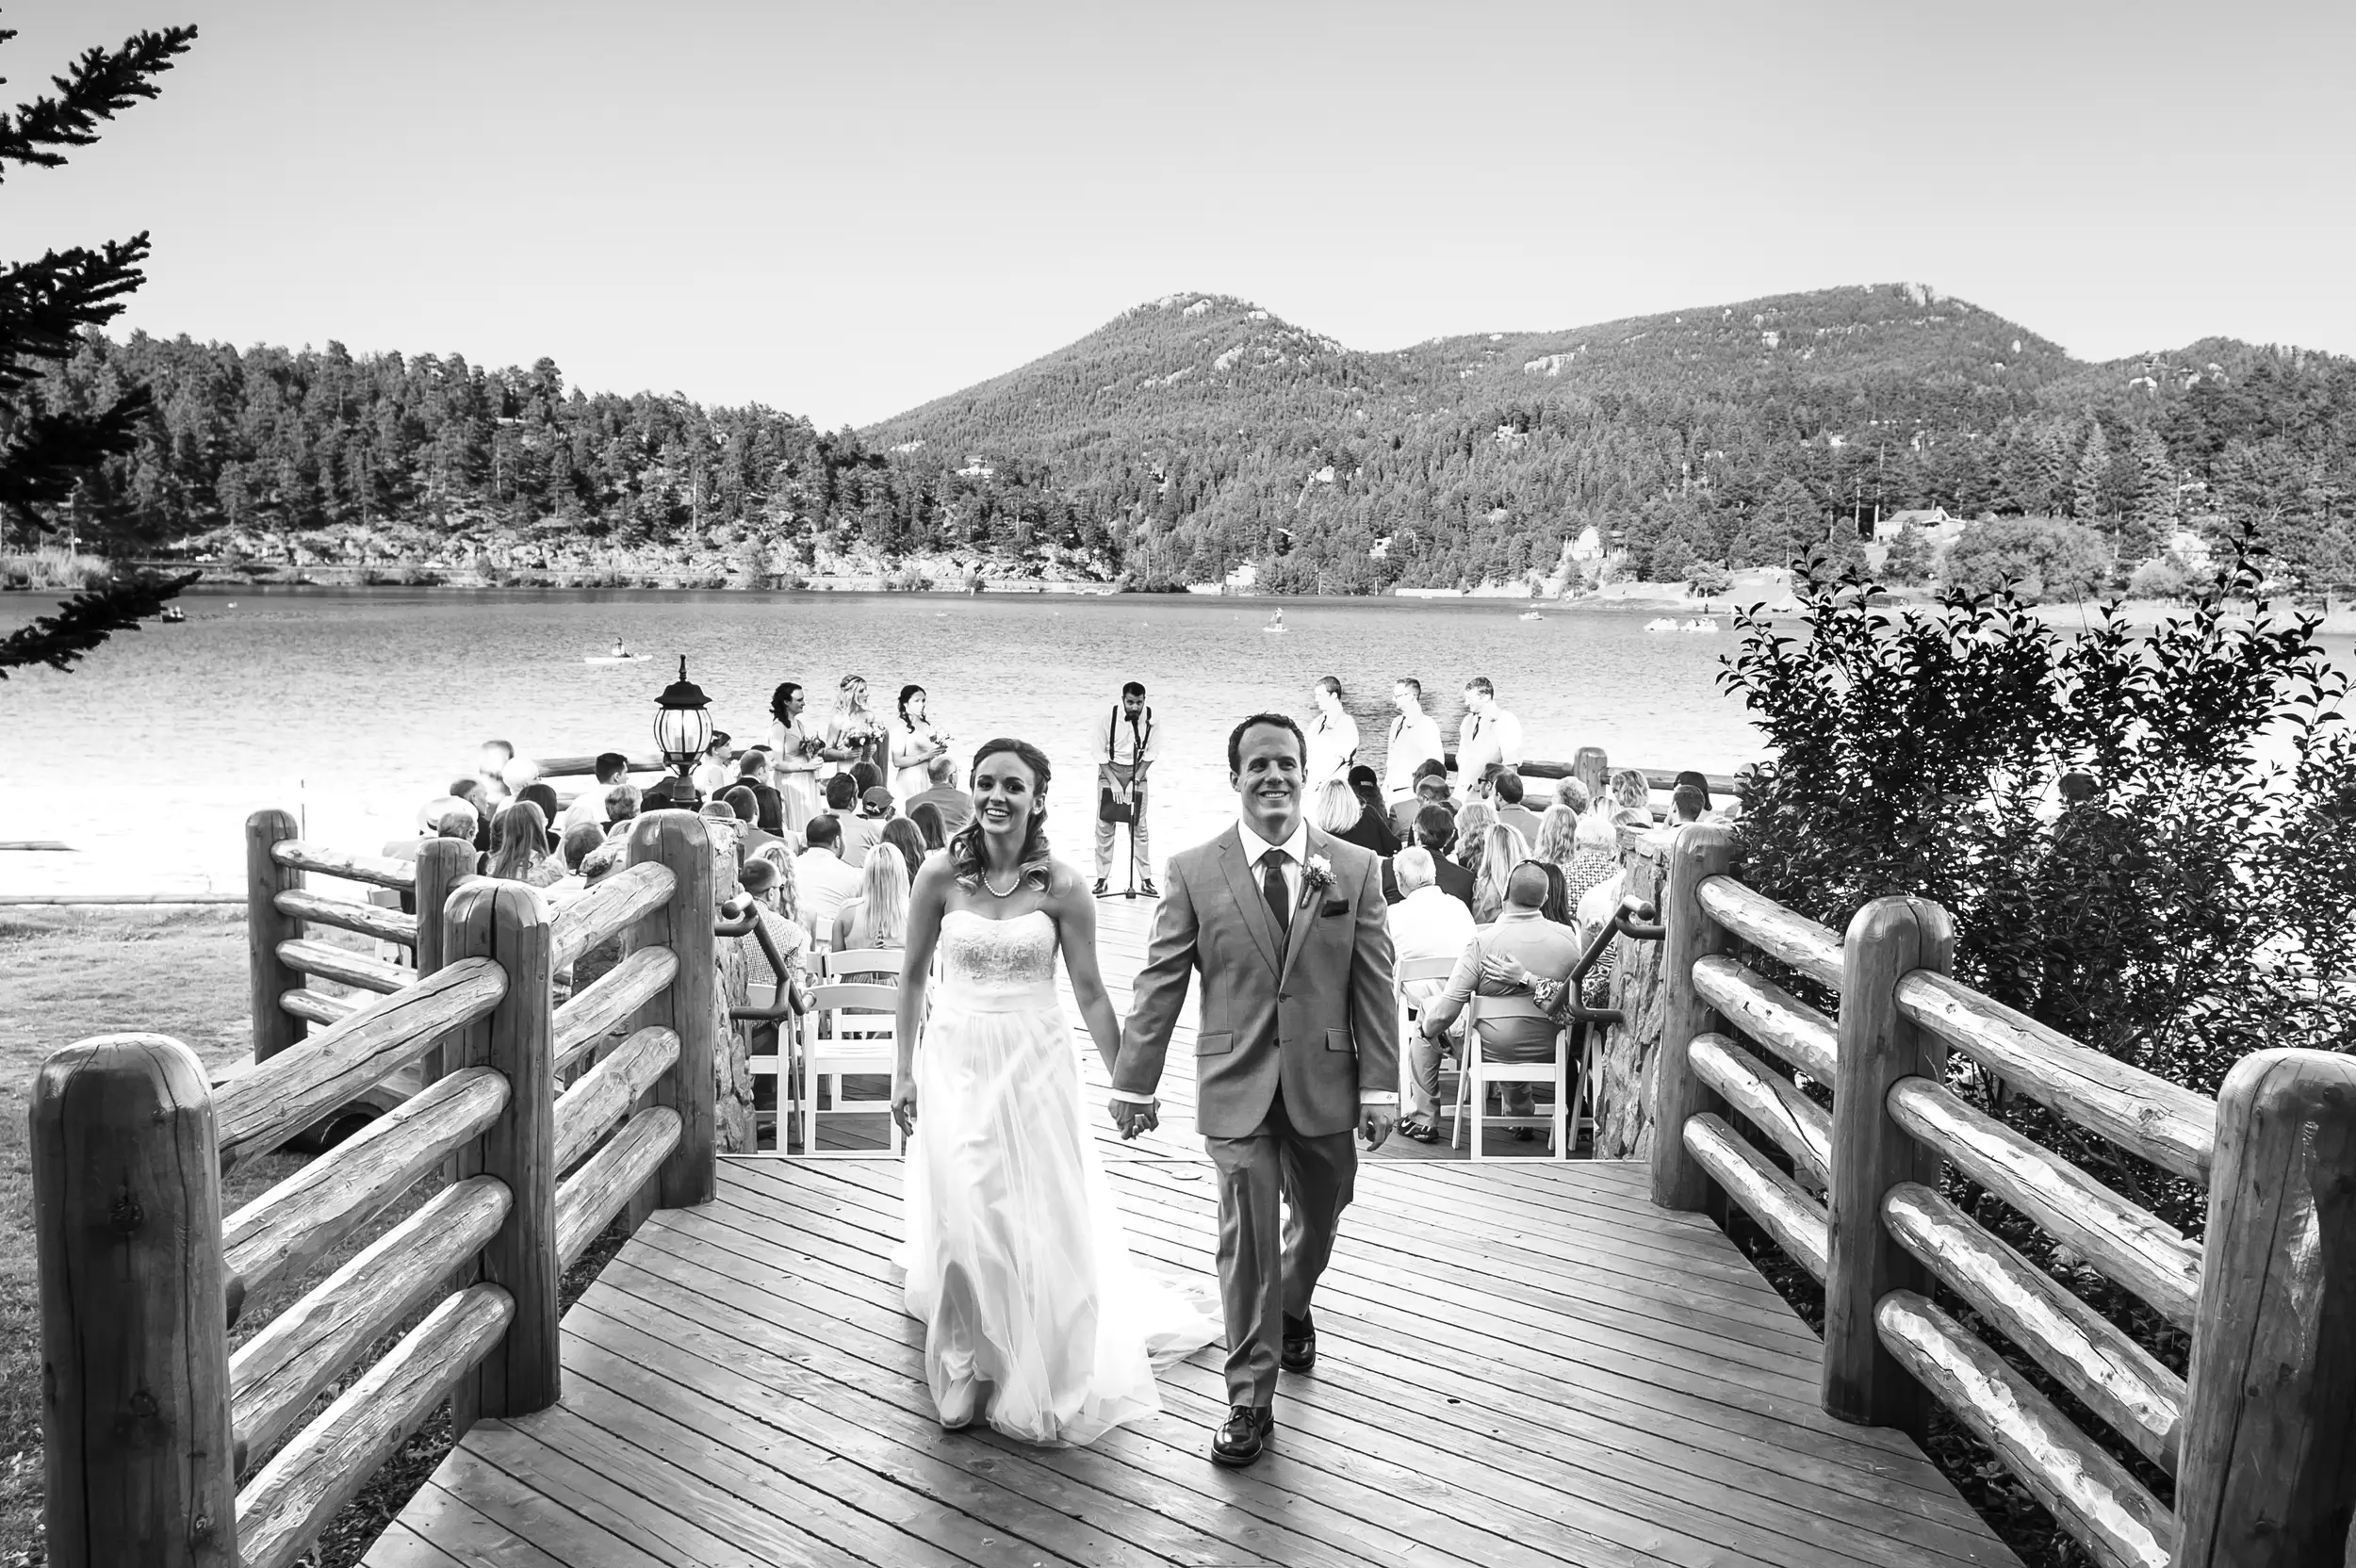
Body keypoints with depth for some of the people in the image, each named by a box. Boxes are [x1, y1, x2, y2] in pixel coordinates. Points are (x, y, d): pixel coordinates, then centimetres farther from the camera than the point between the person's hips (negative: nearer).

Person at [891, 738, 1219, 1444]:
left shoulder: (1062, 886, -8)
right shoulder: (940, 875, -6)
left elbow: (1091, 993, -3)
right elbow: (913, 976, 4)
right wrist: (903, 1071, 4)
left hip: (1035, 1065, 0)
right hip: (957, 1064, 1)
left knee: (1042, 1220, 8)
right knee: (965, 1220, 6)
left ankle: (1041, 1378, 31)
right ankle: (971, 1368, 29)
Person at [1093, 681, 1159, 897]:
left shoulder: (1150, 718, -13)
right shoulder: (1109, 718, -18)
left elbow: (1151, 754, -5)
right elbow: (1099, 753, -10)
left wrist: (1135, 780, -12)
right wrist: (1113, 782, -15)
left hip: (1137, 772, 1)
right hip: (1110, 769, -1)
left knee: (1139, 827, 2)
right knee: (1104, 826, 0)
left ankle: (1146, 879, 8)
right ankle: (1102, 878, 8)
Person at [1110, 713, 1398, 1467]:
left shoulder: (1354, 868, -1)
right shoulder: (1194, 872, -4)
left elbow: (1374, 986, -1)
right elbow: (1159, 984, -2)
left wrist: (1380, 1086, -4)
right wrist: (1133, 1081, -3)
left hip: (1325, 1081, 2)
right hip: (1237, 1087, -2)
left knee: (1318, 1221, 20)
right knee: (1246, 1241, -1)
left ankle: (1292, 1309, 52)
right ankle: (1250, 1400, 13)